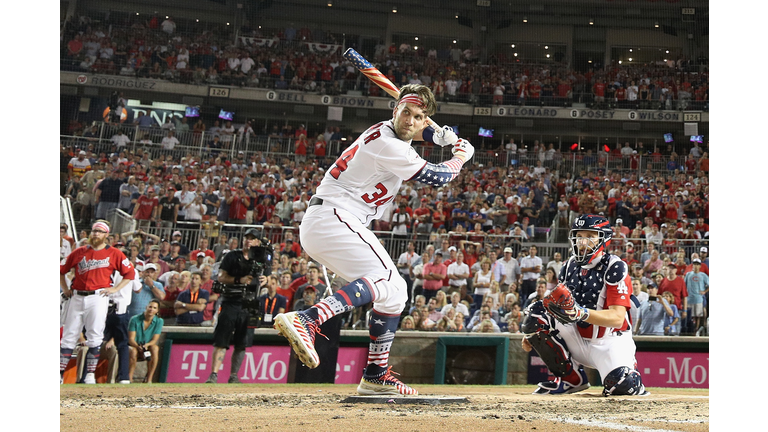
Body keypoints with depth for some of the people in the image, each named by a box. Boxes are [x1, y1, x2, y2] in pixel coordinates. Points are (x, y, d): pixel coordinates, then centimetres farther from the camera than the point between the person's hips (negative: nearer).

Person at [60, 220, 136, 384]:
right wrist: (65, 289, 11)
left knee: (95, 337, -6)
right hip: (77, 297, 3)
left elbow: (130, 273, 6)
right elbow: (61, 270, 20)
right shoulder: (79, 252, 13)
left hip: (98, 297, -3)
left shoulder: (114, 253, 5)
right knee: (68, 336, 2)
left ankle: (90, 374, -1)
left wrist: (115, 289, -1)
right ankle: (60, 373, 4)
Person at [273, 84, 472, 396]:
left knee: (395, 292, 14)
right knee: (385, 280, -27)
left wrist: (443, 137, 19)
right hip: (333, 217, -10)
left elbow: (412, 132, 38)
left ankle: (377, 376, 19)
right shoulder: (388, 145, -16)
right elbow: (437, 177, -7)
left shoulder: (384, 130, 12)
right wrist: (461, 157, 12)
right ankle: (306, 321, -43)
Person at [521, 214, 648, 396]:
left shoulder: (615, 267, -14)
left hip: (609, 342, -5)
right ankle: (571, 378, -4)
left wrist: (581, 312, -40)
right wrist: (533, 333, -4)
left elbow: (618, 318, -24)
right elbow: (558, 305, 13)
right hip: (577, 339, 5)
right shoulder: (569, 266, 5)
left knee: (620, 384, -34)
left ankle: (633, 382, 10)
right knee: (536, 312, -16)